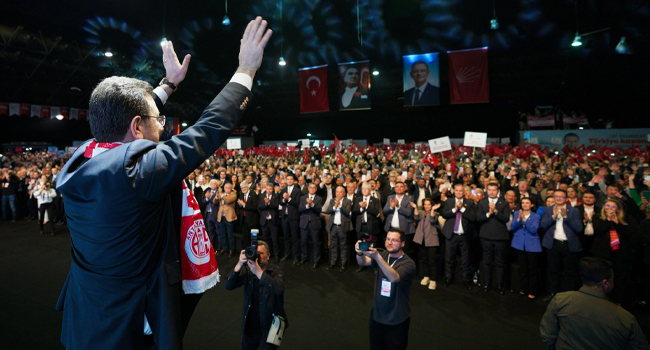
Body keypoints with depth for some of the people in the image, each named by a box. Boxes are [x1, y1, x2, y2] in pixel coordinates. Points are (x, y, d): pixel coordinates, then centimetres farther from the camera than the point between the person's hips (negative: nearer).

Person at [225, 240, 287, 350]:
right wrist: (239, 264, -30)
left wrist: (258, 272, -41)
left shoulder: (276, 271, -13)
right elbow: (229, 286, -16)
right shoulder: (247, 270, -4)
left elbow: (279, 290, -33)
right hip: (250, 325, 4)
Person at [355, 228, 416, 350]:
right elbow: (363, 262, -17)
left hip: (397, 321, -4)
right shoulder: (383, 256, -1)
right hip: (376, 315, 4)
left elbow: (394, 277, -35)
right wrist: (360, 253, -40)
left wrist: (377, 256, -48)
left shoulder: (408, 263, -16)